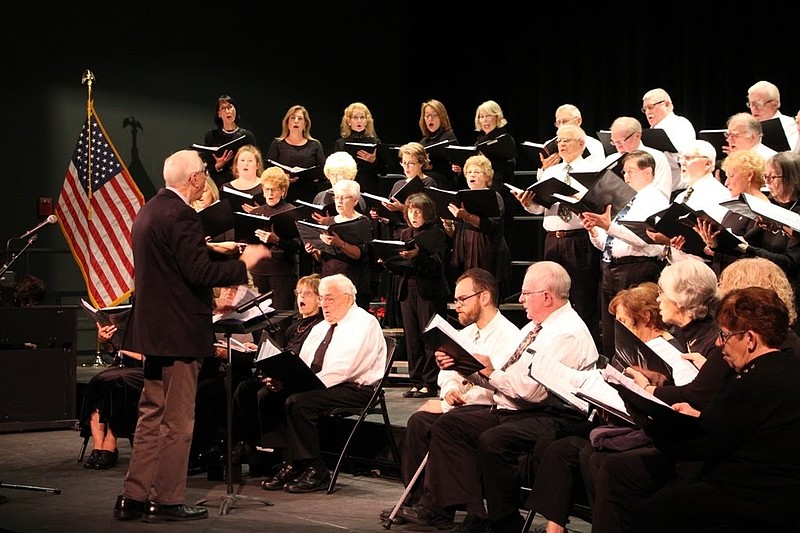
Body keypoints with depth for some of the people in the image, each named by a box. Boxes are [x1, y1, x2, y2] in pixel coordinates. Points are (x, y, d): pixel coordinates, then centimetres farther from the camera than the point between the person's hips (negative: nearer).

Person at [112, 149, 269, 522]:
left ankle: (134, 497, 16)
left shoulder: (149, 210, 13)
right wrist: (242, 263, -11)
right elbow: (199, 272, -23)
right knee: (177, 420, -1)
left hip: (153, 328, 10)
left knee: (152, 415, 14)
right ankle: (167, 501, 4)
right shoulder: (181, 215, -18)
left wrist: (208, 249, 22)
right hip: (179, 331, -10)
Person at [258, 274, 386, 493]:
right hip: (319, 385, 8)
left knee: (298, 402, -30)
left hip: (356, 390, -8)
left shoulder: (364, 323, -6)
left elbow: (344, 368, -20)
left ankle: (315, 471, -19)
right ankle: (290, 464, -10)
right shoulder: (321, 328, 22)